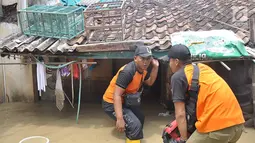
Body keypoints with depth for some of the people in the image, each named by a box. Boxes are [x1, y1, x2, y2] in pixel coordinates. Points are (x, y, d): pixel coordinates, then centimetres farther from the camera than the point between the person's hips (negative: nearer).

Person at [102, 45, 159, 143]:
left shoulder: (143, 69, -3)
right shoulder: (127, 72, -31)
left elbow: (150, 82, 15)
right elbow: (116, 95, -34)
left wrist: (155, 67, -1)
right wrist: (119, 119, -40)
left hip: (125, 101, 9)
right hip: (111, 103, -9)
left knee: (140, 119, 25)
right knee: (135, 125, -23)